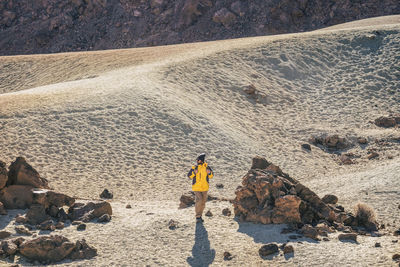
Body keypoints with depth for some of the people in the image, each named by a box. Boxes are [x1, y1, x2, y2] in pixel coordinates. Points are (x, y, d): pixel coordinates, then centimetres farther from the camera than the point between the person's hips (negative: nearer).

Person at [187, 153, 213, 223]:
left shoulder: (206, 166, -1)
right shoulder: (194, 167, -9)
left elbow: (211, 176, 3)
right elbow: (189, 176, -4)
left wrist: (209, 172, -19)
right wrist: (194, 172, -23)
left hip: (204, 188, 4)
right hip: (197, 187, -4)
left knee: (203, 202, 9)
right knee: (198, 201, -17)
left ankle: (200, 215, 24)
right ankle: (198, 217, -9)